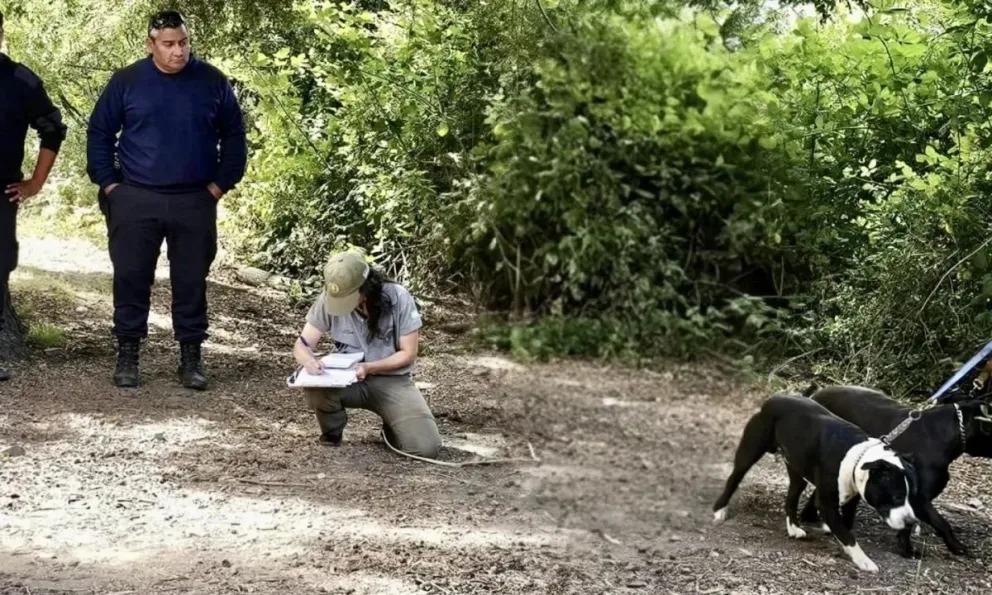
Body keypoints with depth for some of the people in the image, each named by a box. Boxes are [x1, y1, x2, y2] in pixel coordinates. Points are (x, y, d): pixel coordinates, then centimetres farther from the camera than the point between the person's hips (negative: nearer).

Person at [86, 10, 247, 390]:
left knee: (191, 281, 5)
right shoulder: (126, 81, 0)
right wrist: (109, 184, 1)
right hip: (136, 200, 0)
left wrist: (221, 184, 2)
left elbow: (233, 136, 9)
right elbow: (99, 133, 7)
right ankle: (127, 355, 13)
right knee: (131, 278, 2)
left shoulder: (212, 82, 2)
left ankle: (191, 358, 14)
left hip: (194, 202, 1)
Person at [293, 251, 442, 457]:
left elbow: (408, 354, -11)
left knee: (426, 447, -21)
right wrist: (308, 359, -33)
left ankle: (392, 425, 15)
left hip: (392, 380, -1)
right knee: (315, 389, -34)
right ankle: (332, 436, 0)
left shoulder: (398, 298, -18)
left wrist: (369, 367, -27)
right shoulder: (329, 299, -13)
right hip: (347, 379, 1)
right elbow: (302, 344, -9)